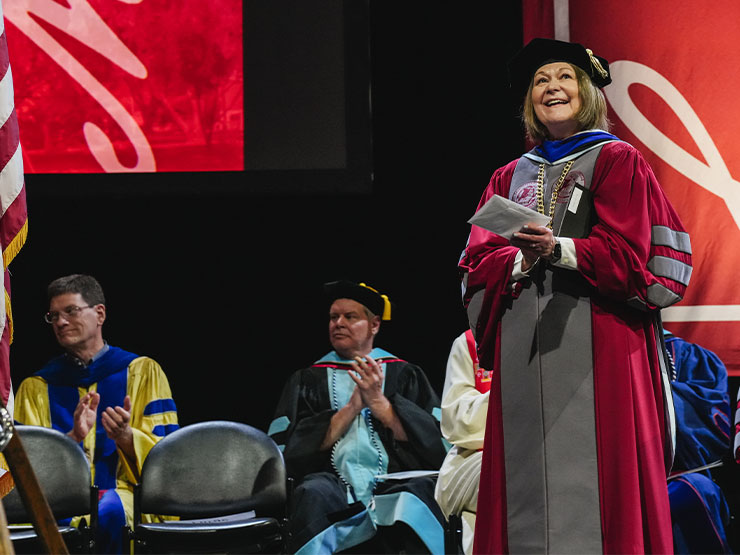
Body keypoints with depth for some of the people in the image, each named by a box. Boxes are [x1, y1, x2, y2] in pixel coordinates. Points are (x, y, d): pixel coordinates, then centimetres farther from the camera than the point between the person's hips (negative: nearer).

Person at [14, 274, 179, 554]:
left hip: (123, 492, -1)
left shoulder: (142, 371, 14)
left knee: (110, 513, -39)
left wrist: (126, 437, -16)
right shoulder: (36, 387, 19)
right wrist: (73, 437, -12)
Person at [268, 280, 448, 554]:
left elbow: (436, 439, 7)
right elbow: (288, 447, 6)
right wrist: (352, 407, -1)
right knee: (311, 493, -35)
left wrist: (379, 402, -1)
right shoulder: (308, 380, 23)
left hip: (395, 480, 0)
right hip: (333, 479, 0)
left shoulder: (405, 374, 21)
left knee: (420, 490, -35)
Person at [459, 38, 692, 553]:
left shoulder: (617, 162, 7)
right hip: (525, 347, 4)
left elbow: (626, 255, -5)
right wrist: (522, 260, -11)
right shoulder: (511, 177, 19)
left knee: (592, 475, -10)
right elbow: (476, 264, 10)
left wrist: (558, 250, -19)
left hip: (598, 341, -4)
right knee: (531, 479, -3)